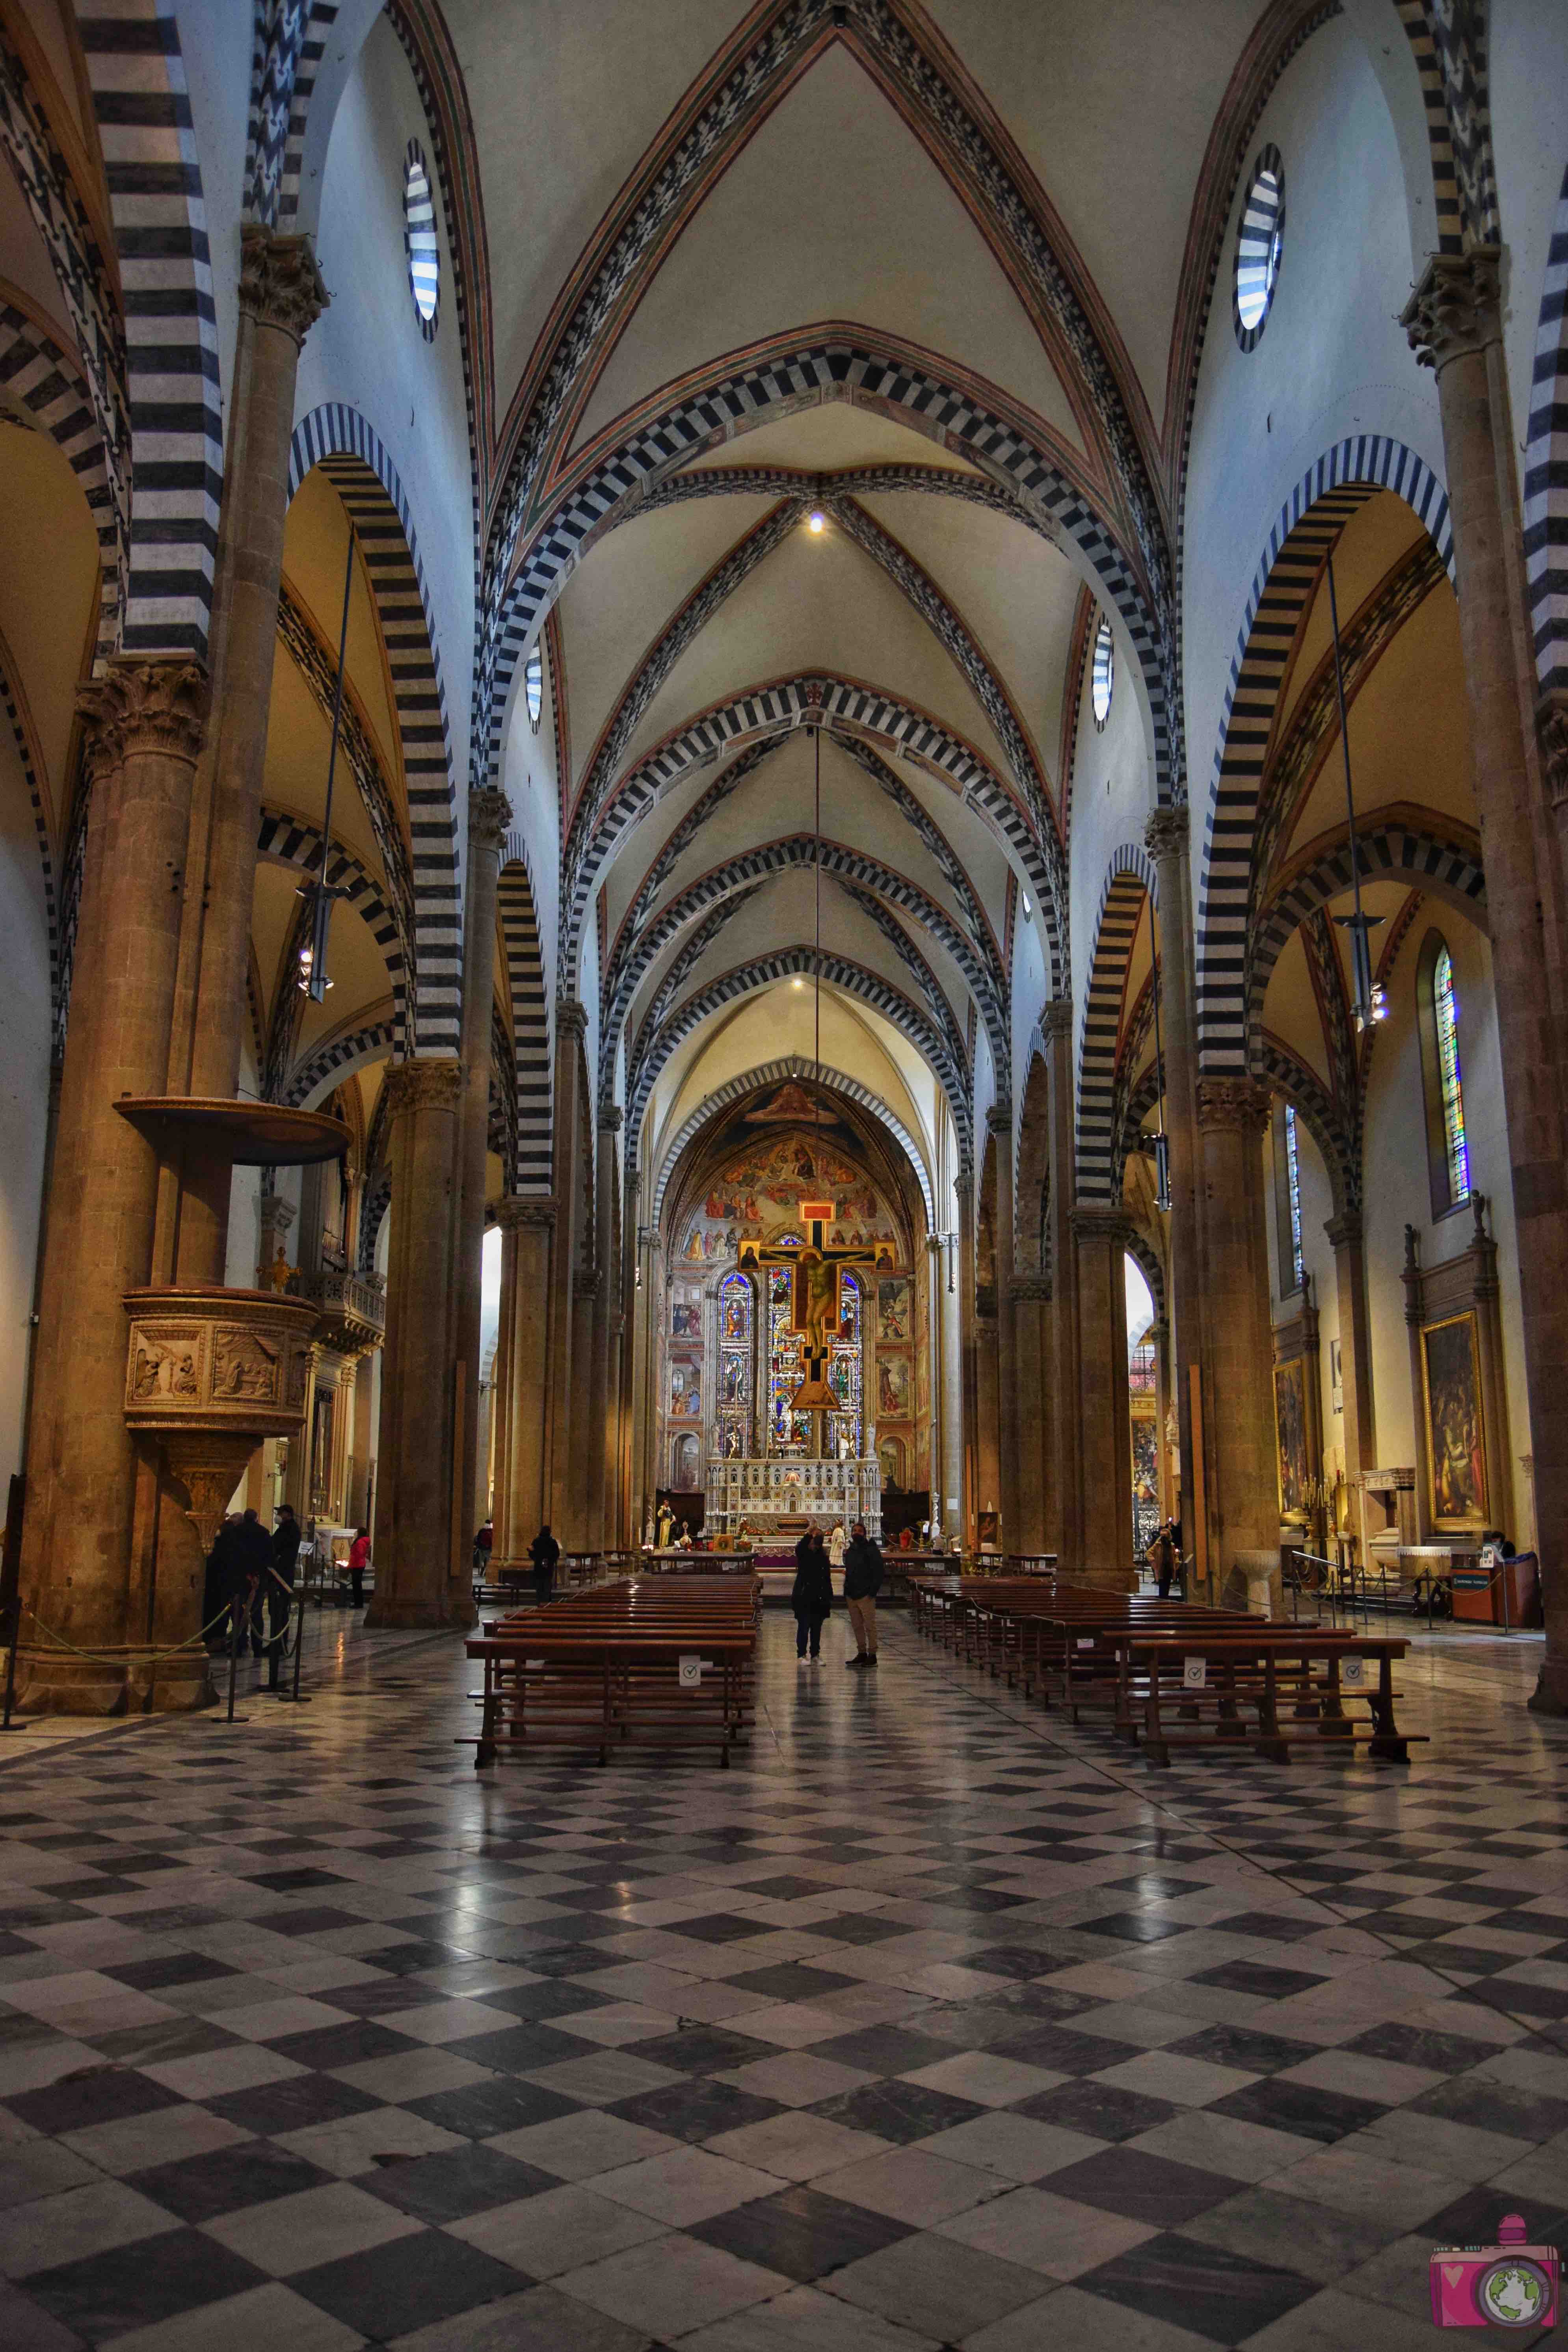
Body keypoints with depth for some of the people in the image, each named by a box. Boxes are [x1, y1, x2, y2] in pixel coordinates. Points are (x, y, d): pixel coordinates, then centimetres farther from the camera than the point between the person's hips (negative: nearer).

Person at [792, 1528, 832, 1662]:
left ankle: (815, 1655, 17)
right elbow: (799, 1548, -27)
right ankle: (801, 1655, 7)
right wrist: (808, 1535, -39)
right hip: (803, 1598, -3)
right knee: (804, 1627, -1)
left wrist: (829, 1599, 5)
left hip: (819, 1599, 3)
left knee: (817, 1628, 8)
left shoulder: (824, 1558, 7)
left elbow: (828, 1580, 9)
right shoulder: (803, 1555, -1)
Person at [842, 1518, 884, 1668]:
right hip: (851, 1596, 7)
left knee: (870, 1626, -3)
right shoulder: (850, 1552, 16)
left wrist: (872, 1592, -16)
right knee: (857, 1627, 11)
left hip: (866, 1596, -7)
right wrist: (846, 1592, 13)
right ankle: (861, 1654, 18)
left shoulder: (872, 1551, -6)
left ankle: (872, 1655, 1)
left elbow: (878, 1573, -10)